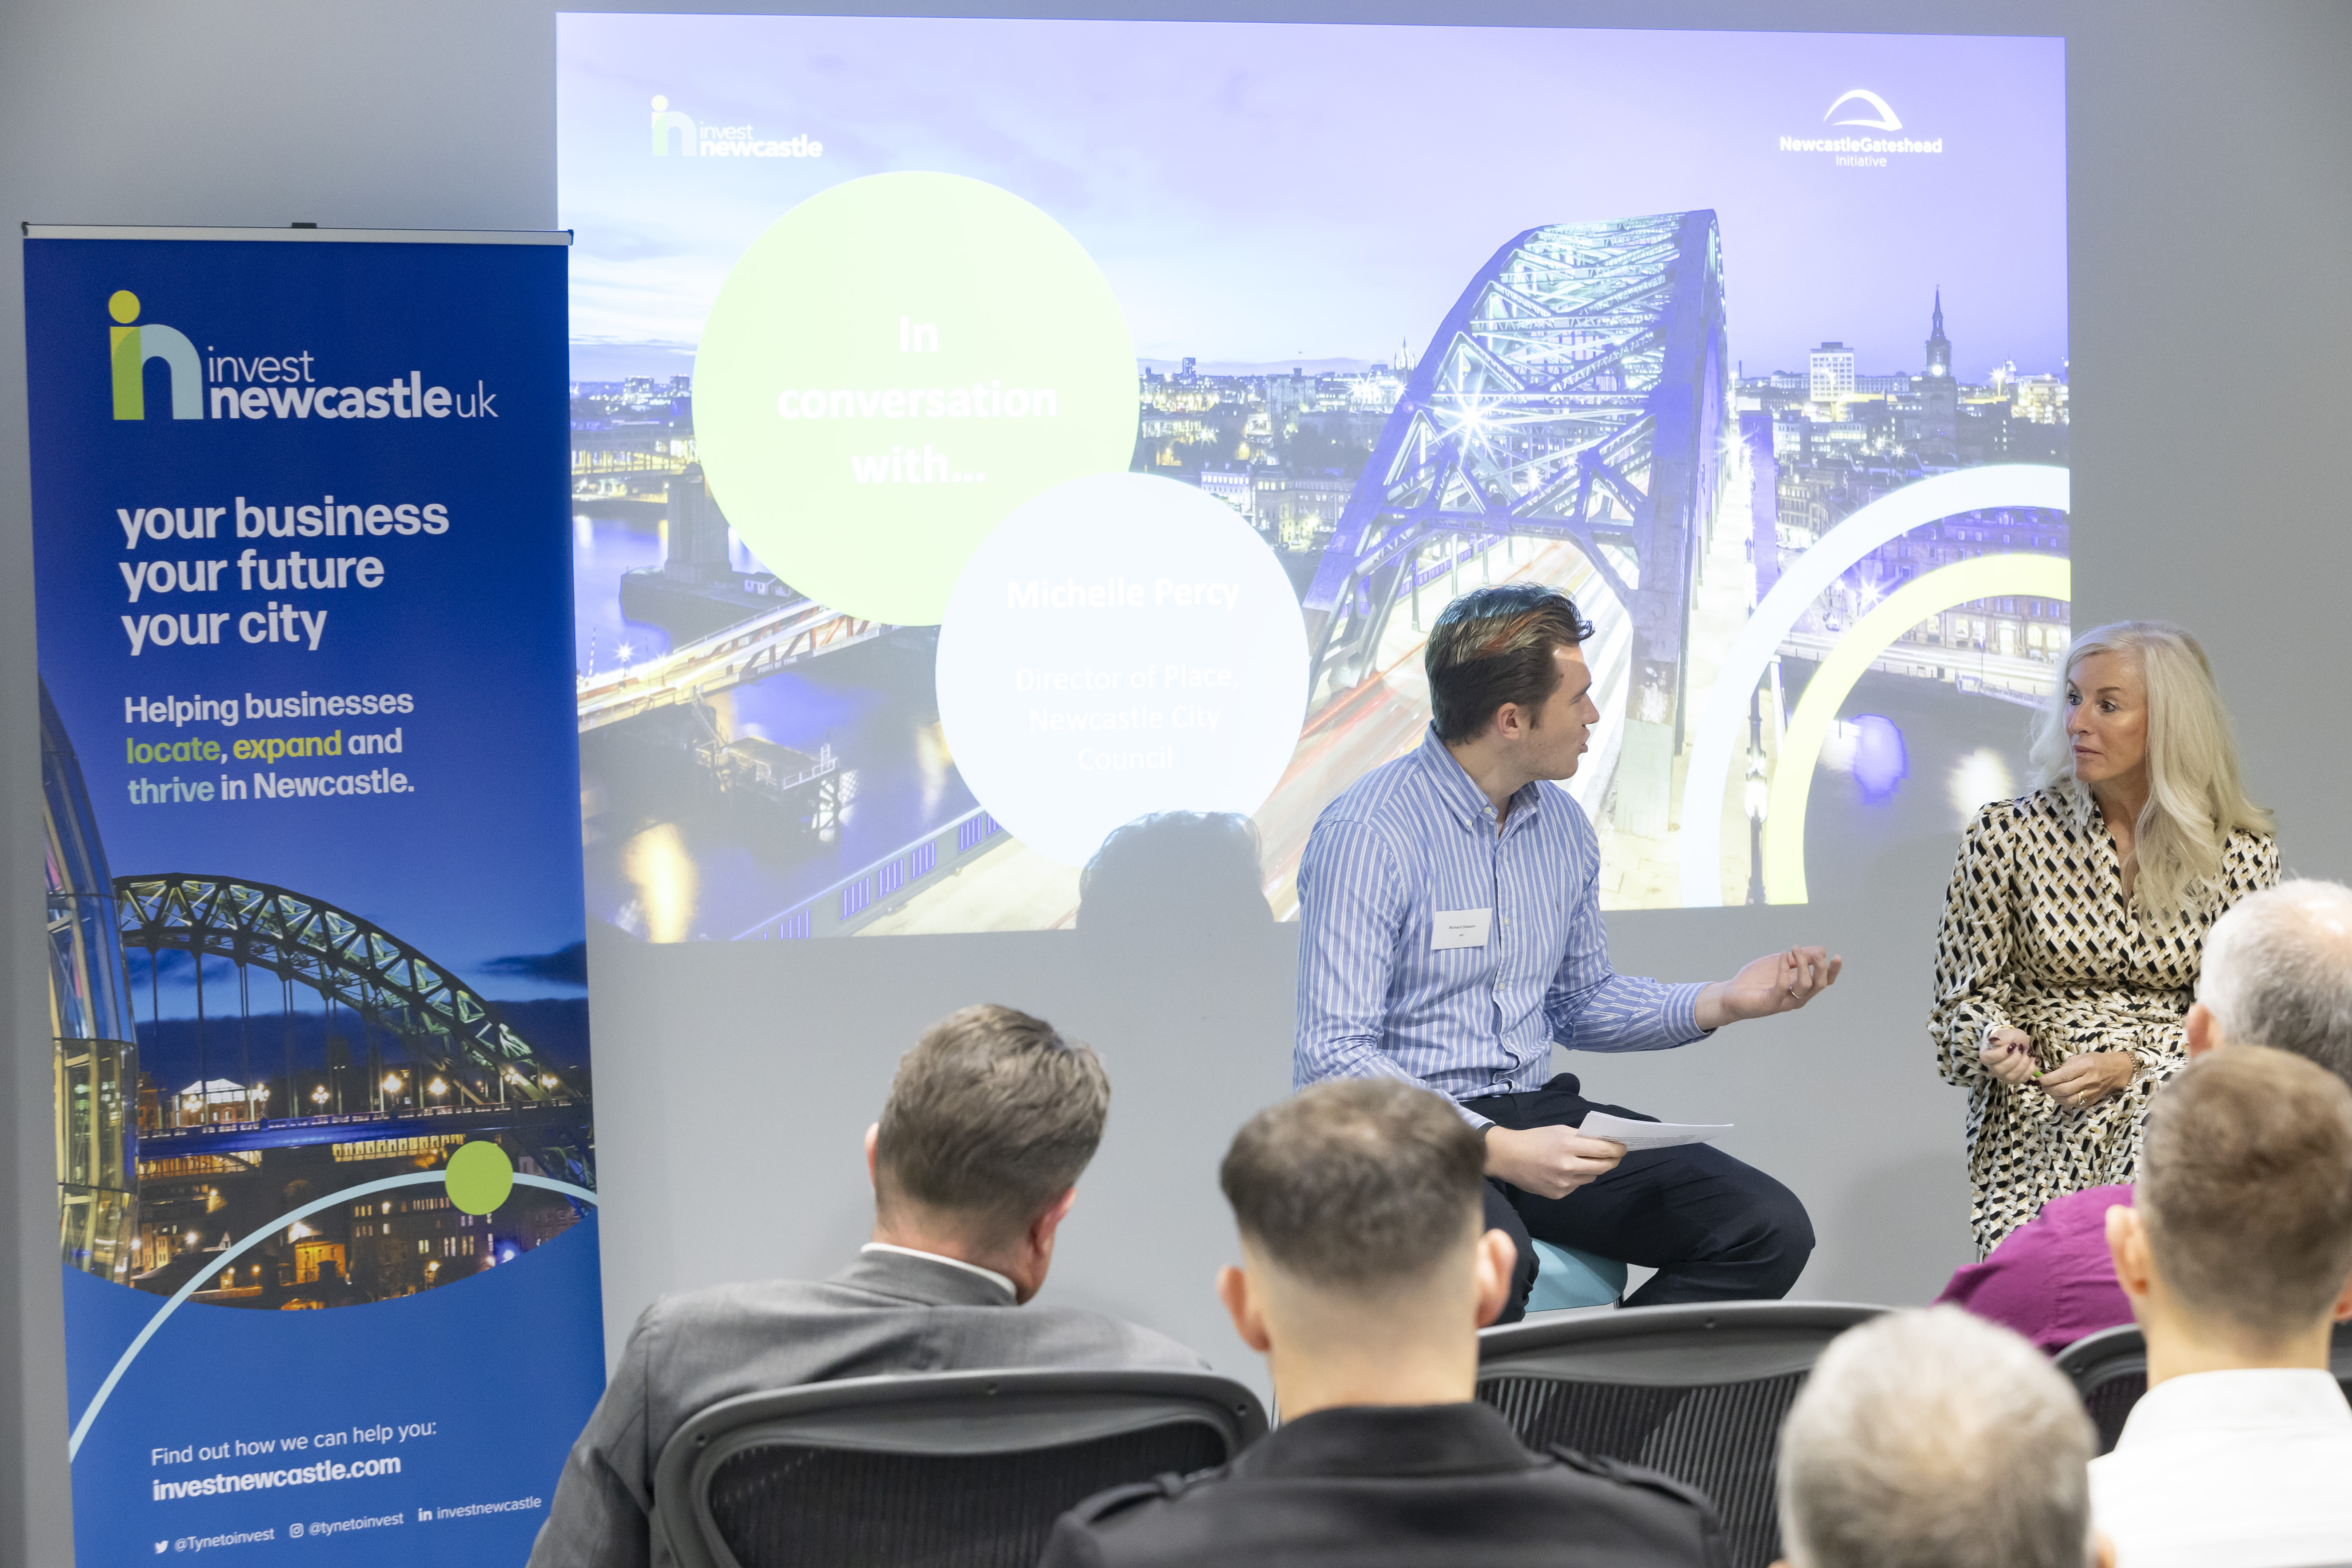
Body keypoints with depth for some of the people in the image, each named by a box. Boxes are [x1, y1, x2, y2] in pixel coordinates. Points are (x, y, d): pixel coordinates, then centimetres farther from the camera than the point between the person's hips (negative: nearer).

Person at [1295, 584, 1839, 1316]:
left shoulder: (1562, 824, 12)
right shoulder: (1368, 835, -14)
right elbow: (1331, 1057, -19)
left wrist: (1722, 1001, 9)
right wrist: (1497, 1149, -27)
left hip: (1535, 1110, 7)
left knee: (1769, 1227, -13)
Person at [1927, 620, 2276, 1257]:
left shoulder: (2243, 853, 3)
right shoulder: (2006, 835, 2)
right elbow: (1963, 995, 8)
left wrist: (2133, 1063, -12)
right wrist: (1997, 1042, -15)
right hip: (2035, 1122, -1)